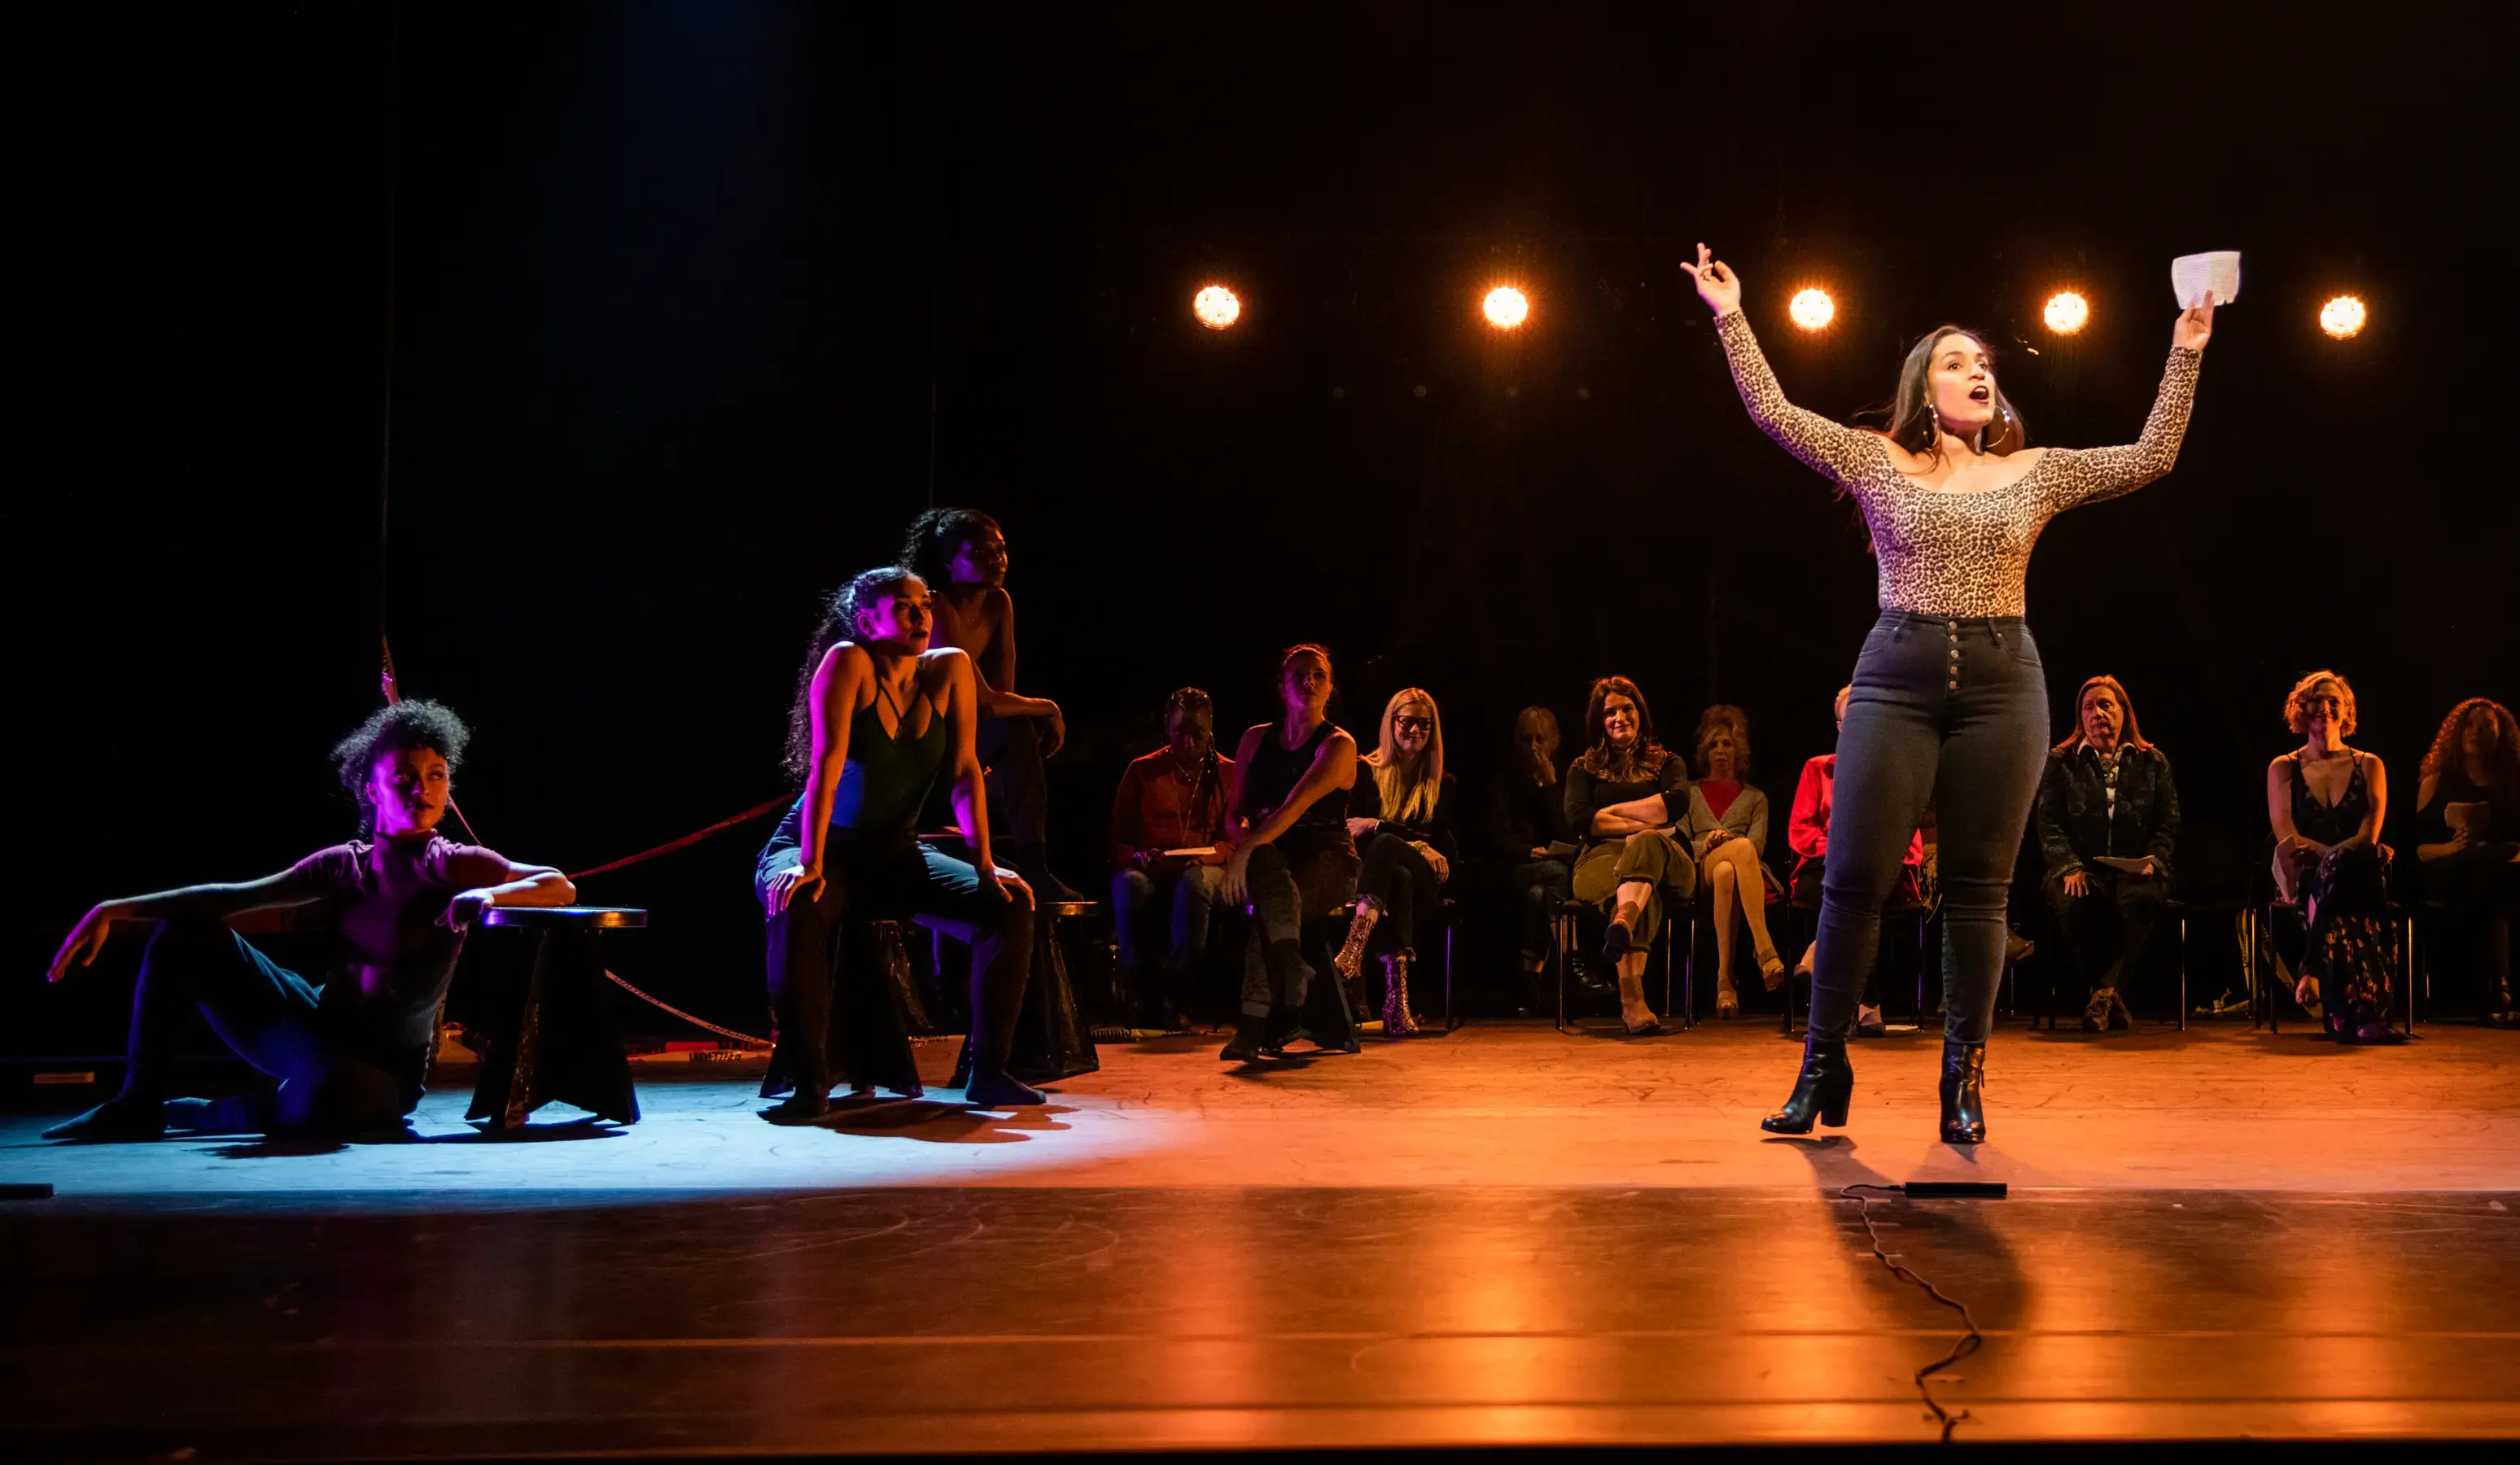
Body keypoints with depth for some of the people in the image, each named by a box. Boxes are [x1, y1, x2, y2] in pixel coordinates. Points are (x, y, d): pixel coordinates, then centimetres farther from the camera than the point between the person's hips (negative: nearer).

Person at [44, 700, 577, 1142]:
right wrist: (113, 911, 1)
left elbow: (560, 887, -16)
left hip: (382, 1069, -5)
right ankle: (140, 1103, 1)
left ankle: (193, 1113, -8)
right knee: (187, 931, -2)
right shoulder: (344, 864, 8)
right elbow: (235, 896, 6)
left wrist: (490, 896, -34)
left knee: (322, 1105, -41)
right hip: (313, 1027, 5)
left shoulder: (453, 865, -7)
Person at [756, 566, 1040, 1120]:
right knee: (798, 907, -39)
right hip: (827, 850, -4)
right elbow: (826, 766, -24)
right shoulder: (848, 663, -17)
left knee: (1007, 907, -16)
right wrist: (810, 865, -32)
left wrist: (985, 864, -14)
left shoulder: (950, 669, -4)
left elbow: (965, 772, -6)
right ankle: (809, 1084, -28)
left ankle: (988, 1072, -7)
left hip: (895, 854, 5)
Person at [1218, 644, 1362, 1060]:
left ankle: (1254, 1026, -36)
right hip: (1274, 858, 3)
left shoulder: (1339, 745, -3)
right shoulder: (1256, 739, 13)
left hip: (1328, 860, -3)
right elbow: (1233, 814, 12)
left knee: (1268, 909, -36)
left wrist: (1250, 849, -32)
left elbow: (1297, 806, -19)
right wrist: (1247, 841, -12)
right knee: (1267, 862, -37)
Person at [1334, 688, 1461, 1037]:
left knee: (1385, 845, -35)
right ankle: (1397, 999, -57)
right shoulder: (1367, 772, 14)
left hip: (1424, 885, 0)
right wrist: (1415, 847, -10)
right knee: (1400, 877, -40)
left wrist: (1378, 827, -6)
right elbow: (1351, 830, 3)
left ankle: (1356, 942, -58)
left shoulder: (1442, 783, 16)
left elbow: (1445, 845, 3)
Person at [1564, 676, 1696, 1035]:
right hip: (1603, 859, 0)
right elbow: (1577, 820, 2)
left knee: (1646, 843, -40)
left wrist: (1614, 810, -1)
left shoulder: (1665, 763, 24)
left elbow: (1678, 801, -2)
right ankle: (1632, 999, -62)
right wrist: (1640, 824, -6)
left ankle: (1622, 924, -72)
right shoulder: (1584, 768, 23)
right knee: (1642, 889, -40)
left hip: (1667, 865, 0)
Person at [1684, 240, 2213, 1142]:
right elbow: (1775, 415, 1)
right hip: (1896, 678, -1)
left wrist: (2185, 356, 6)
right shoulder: (1878, 462, 7)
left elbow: (2151, 458, 9)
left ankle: (1964, 1078, 13)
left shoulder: (2036, 472, 13)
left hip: (2003, 685, 2)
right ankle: (1823, 1066, 9)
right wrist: (1732, 319, -2)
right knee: (1855, 878, -3)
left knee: (1979, 889, 3)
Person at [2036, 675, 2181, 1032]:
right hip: (2082, 868, 0)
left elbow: (2169, 823, 11)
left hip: (2134, 870, 0)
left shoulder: (2153, 762, 15)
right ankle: (2110, 1001, -25)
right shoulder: (2060, 761, 13)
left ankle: (2102, 993, -35)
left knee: (2142, 898, -37)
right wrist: (2070, 867, -11)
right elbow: (2049, 823, 4)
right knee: (2075, 903, -37)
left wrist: (2152, 860, -8)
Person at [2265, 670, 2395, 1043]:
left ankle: (2313, 971, -44)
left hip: (2355, 875, 0)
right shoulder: (2283, 768, 15)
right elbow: (2286, 840, 0)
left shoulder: (2369, 766, 17)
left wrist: (2326, 854, -20)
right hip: (2305, 879, 0)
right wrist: (2342, 854, -19)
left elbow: (2369, 836, 1)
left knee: (2343, 866, -40)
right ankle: (2364, 1015, -51)